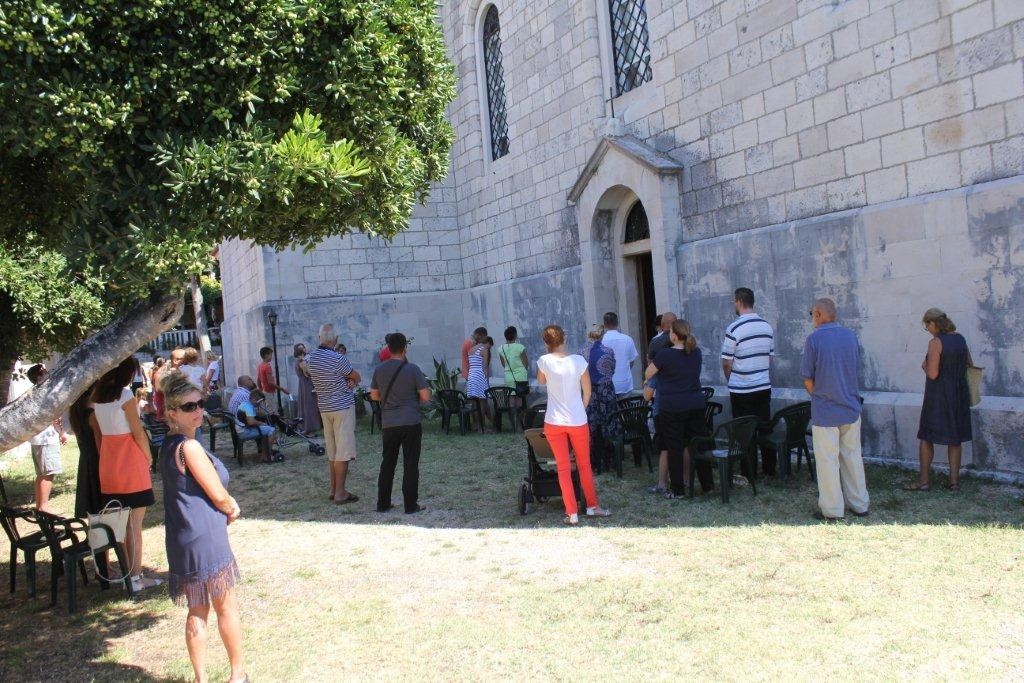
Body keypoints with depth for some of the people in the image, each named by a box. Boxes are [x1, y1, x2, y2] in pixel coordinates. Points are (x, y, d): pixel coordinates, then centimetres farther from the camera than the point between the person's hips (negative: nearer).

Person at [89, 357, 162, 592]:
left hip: (108, 462, 7)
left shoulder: (97, 395, 7)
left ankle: (126, 572, 21)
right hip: (130, 460, -7)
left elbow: (95, 428, 9)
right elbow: (137, 432, -13)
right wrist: (149, 457, -1)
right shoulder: (125, 394, -14)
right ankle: (136, 577, 4)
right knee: (135, 524, 0)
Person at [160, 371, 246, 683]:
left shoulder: (169, 444, 9)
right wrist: (232, 510, 5)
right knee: (226, 606, 8)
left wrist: (226, 505, 1)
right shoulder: (190, 447, -19)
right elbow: (219, 496, -16)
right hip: (205, 538, -8)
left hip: (183, 540, 8)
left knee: (197, 611, 16)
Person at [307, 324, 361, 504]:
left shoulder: (311, 358, 4)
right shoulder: (338, 358, -17)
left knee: (332, 451, 15)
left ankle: (333, 489, 21)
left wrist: (346, 381, -3)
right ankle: (340, 493, -1)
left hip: (324, 407, 7)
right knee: (343, 453, -3)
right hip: (343, 406, -7)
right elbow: (357, 377, -5)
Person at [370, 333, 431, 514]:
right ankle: (411, 505, 7)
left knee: (387, 463, 15)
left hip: (388, 424, 4)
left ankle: (383, 504, 20)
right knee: (410, 465, 3)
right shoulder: (412, 369, -9)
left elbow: (374, 395, 12)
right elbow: (425, 397, -9)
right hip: (411, 423, -4)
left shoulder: (379, 370, 2)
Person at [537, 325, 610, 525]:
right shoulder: (578, 361, -10)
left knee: (564, 468, 7)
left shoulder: (544, 361, -9)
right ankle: (592, 506, 27)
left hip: (554, 422, 0)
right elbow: (587, 391, -1)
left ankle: (572, 514, 6)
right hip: (578, 421, 0)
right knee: (585, 465, 18)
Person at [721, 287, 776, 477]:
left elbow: (726, 363, -9)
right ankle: (769, 469, 21)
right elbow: (769, 358, 11)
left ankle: (748, 474, 9)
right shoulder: (767, 327, 4)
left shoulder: (734, 329, -15)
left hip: (742, 390, -5)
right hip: (764, 386, 5)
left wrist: (731, 381, 9)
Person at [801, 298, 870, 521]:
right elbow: (856, 371, 11)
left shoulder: (814, 339, -14)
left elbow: (807, 379, -10)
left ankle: (832, 509, 9)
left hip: (825, 412, -5)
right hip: (851, 407, 5)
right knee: (853, 456, 15)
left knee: (827, 460, 3)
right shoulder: (851, 336, 3)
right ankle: (859, 504, 23)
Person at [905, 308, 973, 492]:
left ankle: (924, 480, 6)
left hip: (938, 396, -7)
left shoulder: (935, 342, -16)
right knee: (955, 439, 12)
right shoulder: (960, 339, 5)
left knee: (926, 437, 4)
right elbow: (970, 366, 14)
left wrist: (924, 365, 0)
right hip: (959, 394, 7)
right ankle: (954, 480, 15)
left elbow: (932, 373, -20)